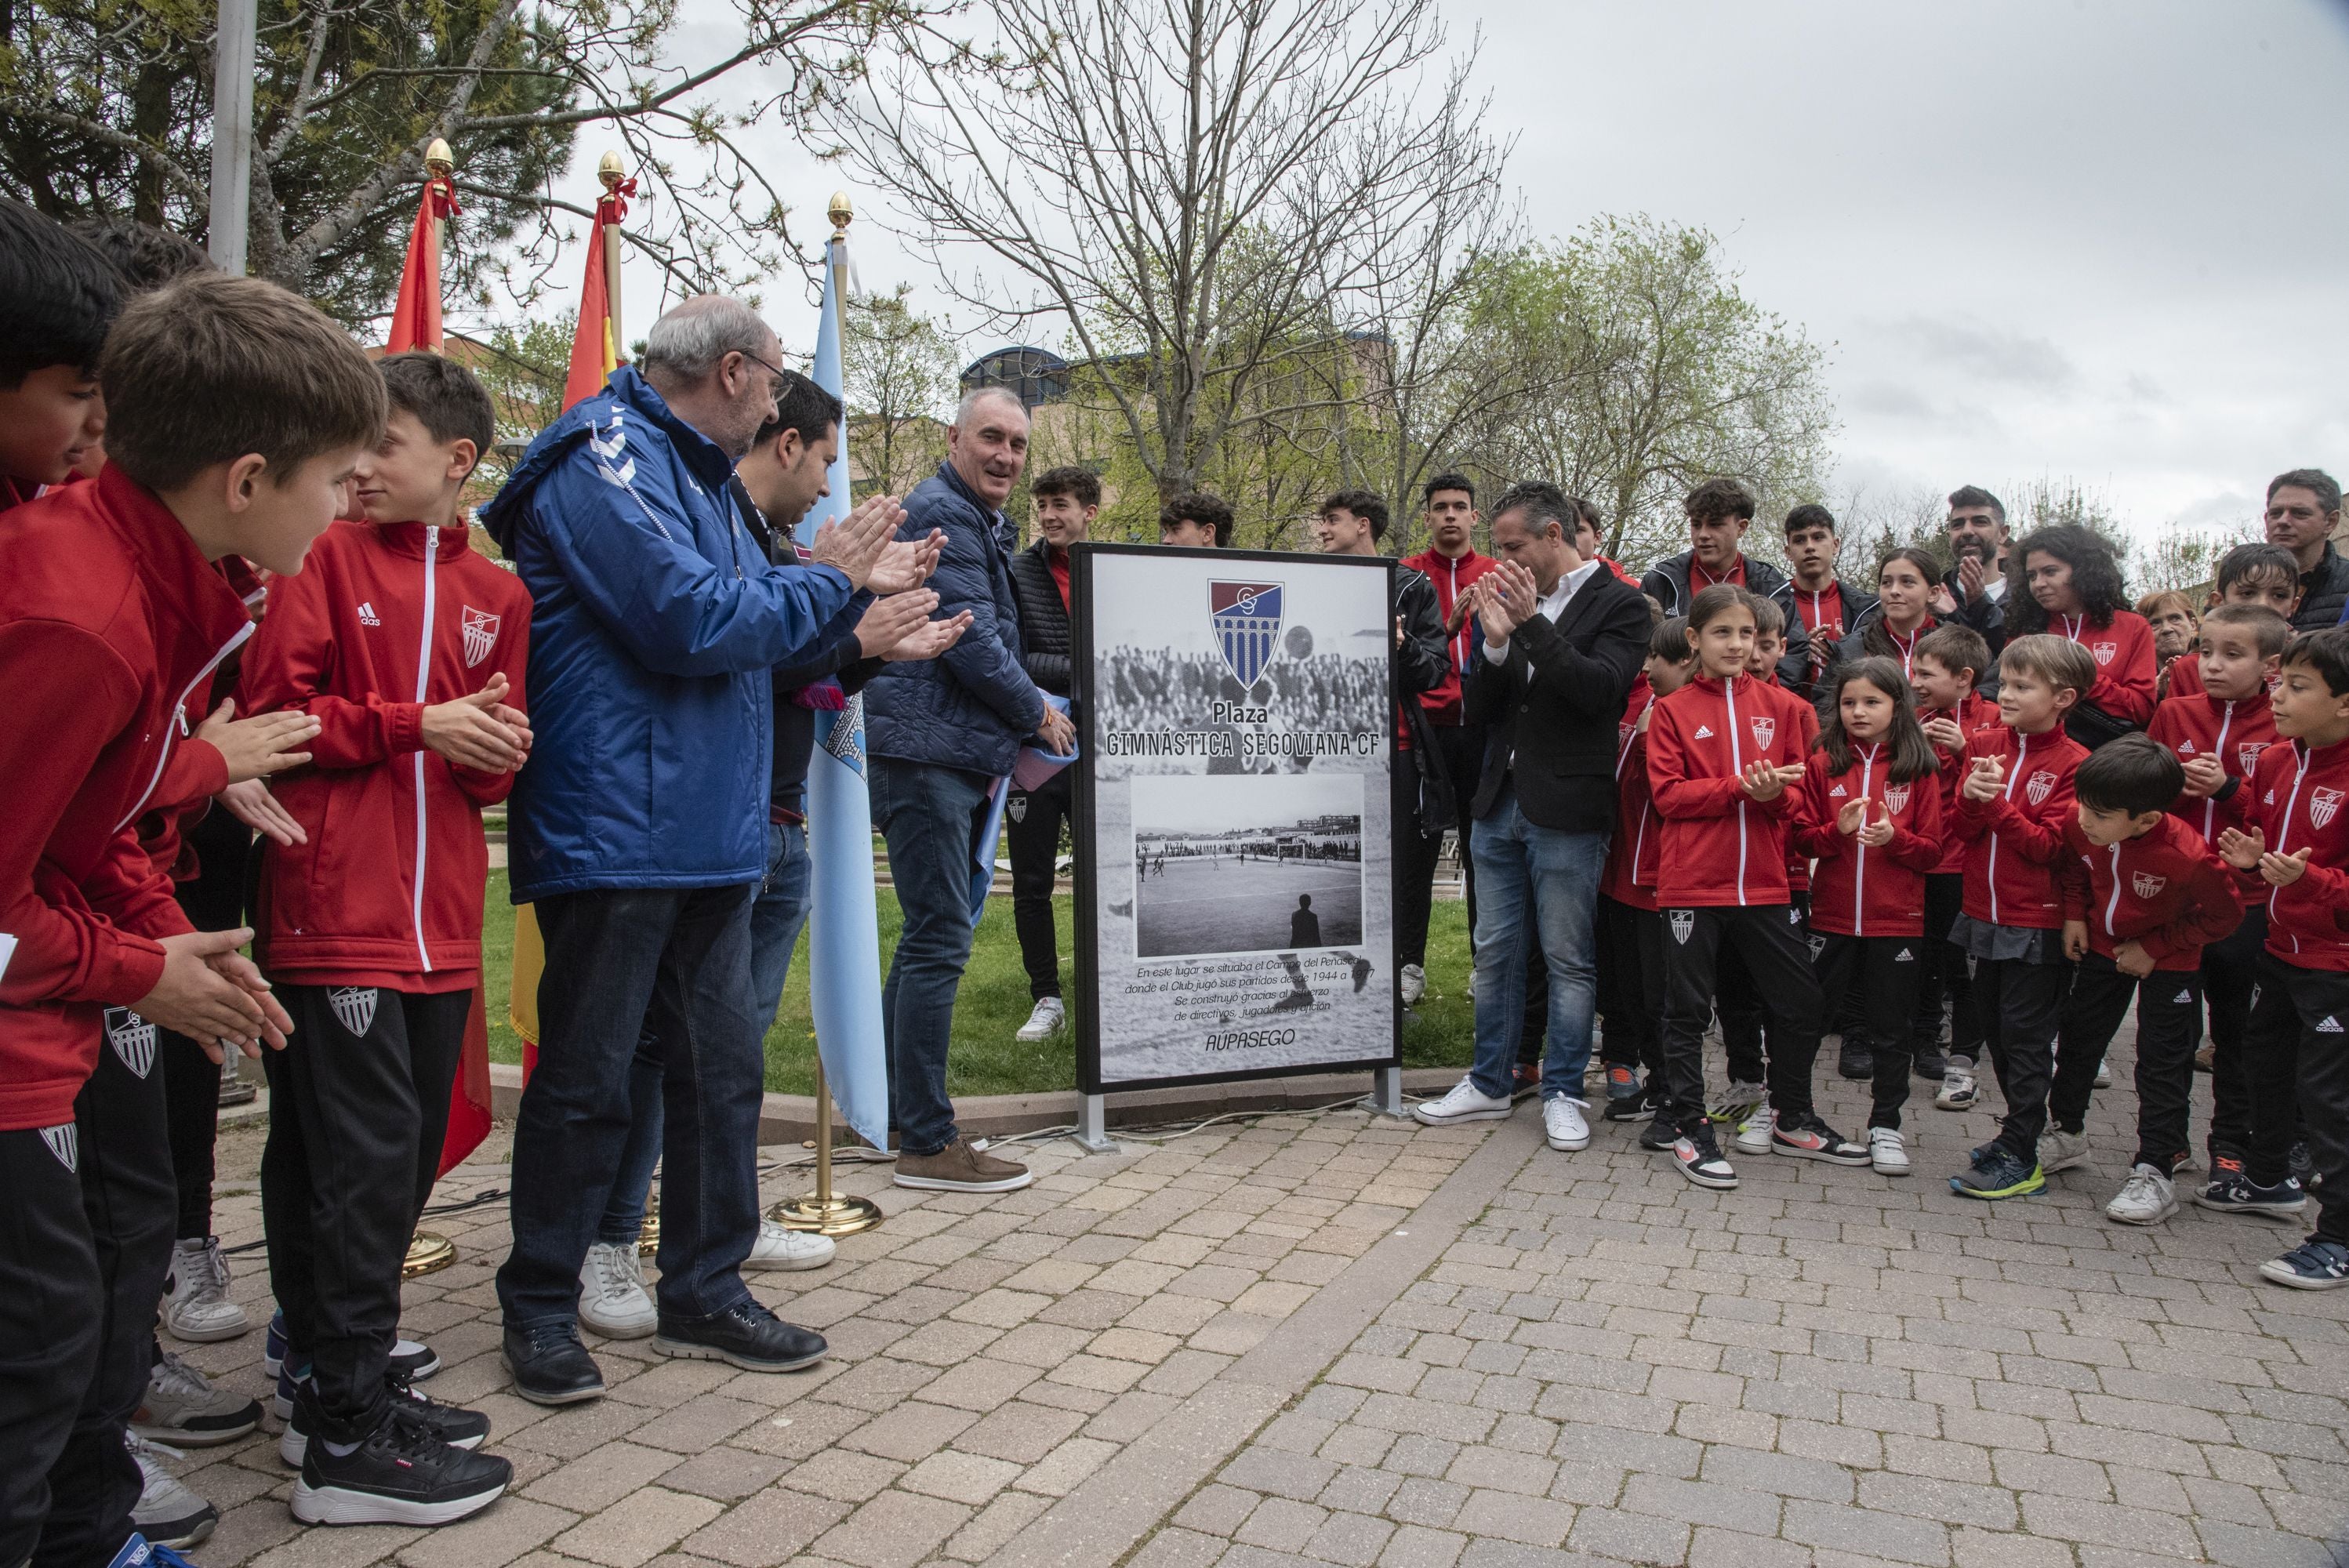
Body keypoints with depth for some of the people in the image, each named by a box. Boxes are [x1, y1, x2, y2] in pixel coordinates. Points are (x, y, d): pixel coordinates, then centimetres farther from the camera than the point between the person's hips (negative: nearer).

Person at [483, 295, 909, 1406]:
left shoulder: (696, 474, 20)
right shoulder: (608, 458, -11)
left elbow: (753, 628, 20)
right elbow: (691, 619, -22)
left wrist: (850, 582, 9)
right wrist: (826, 579, -8)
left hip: (710, 831, 9)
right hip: (614, 832, -9)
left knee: (722, 1065, 12)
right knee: (585, 1079, 2)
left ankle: (704, 1293, 25)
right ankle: (539, 1309, 19)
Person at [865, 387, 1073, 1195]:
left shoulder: (974, 522, 24)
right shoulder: (940, 514, -10)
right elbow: (970, 641, -18)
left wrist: (1001, 742, 19)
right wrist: (1038, 714, -5)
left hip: (950, 757, 11)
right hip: (926, 755, -11)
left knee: (929, 936, 16)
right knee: (938, 940, -9)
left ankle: (893, 1113, 26)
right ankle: (928, 1144, -2)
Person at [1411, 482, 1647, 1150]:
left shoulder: (1618, 604, -4)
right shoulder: (1514, 600, 11)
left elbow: (1601, 688, -19)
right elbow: (1480, 710, 8)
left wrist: (1531, 623, -21)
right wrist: (1495, 642, -10)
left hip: (1567, 812, -6)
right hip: (1501, 801, 6)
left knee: (1568, 959, 4)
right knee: (1496, 952, 13)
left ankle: (1562, 1092, 17)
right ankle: (1489, 1084, 25)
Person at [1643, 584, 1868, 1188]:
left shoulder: (1783, 707, 8)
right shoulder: (1673, 711, 0)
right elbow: (1668, 793, -8)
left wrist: (1775, 793, -15)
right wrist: (1740, 787, -18)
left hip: (1765, 883, 3)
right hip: (1693, 884, -3)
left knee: (1799, 1003, 11)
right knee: (1687, 1008, 5)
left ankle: (1793, 1120, 30)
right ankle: (1684, 1123, 18)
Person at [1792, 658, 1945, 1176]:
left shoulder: (1919, 770, 0)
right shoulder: (1823, 764, 3)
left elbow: (1932, 851, 1)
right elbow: (1802, 837, 2)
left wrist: (1894, 837, -18)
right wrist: (1837, 831, -17)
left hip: (1896, 921, -1)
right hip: (1831, 915, 1)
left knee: (1890, 1027, 8)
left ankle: (1885, 1124, 21)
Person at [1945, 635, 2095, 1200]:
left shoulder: (2072, 763, -11)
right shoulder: (1984, 743, 4)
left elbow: (2047, 845, -15)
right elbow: (1961, 832, 2)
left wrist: (1997, 802, -23)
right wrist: (1969, 798, -17)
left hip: (2037, 924, -6)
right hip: (1985, 914, 6)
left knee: (2025, 1037, 0)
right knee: (1998, 1030, 16)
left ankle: (2020, 1159, 8)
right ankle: (2020, 1129, 32)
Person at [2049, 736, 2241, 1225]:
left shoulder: (2188, 857, -36)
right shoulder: (2081, 828, -22)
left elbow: (2224, 915, -19)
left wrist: (2153, 947, -17)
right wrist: (2074, 914, -5)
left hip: (2168, 963, -5)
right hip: (2103, 947, 5)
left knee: (2163, 1063, 0)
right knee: (2077, 1038, 14)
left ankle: (2155, 1171, 10)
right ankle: (2065, 1133, 34)